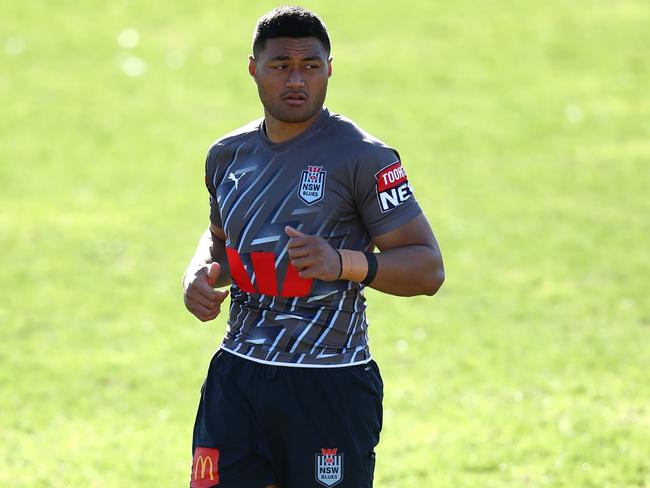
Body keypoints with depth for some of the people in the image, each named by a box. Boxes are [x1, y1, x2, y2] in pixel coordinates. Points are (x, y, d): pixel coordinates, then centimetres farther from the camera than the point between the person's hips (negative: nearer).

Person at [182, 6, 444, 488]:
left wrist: (344, 263, -26)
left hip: (329, 389, -5)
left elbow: (428, 268, -9)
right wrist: (199, 272, 7)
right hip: (237, 376, 5)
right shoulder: (228, 155, 10)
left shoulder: (360, 156, -8)